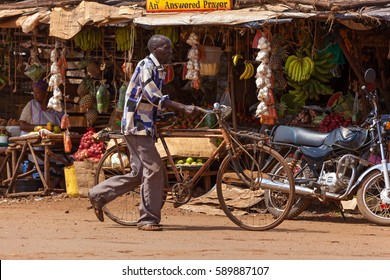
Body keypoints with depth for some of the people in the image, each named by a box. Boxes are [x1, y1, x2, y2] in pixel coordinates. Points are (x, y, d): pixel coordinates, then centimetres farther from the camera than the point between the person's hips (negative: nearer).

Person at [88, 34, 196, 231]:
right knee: (153, 169, -11)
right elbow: (154, 97, -23)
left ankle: (99, 195, 20)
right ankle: (149, 219, -7)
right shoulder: (146, 66, -13)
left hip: (144, 126, 10)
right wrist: (183, 108, -26)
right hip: (137, 126, -10)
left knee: (140, 173, 10)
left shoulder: (158, 69, 16)